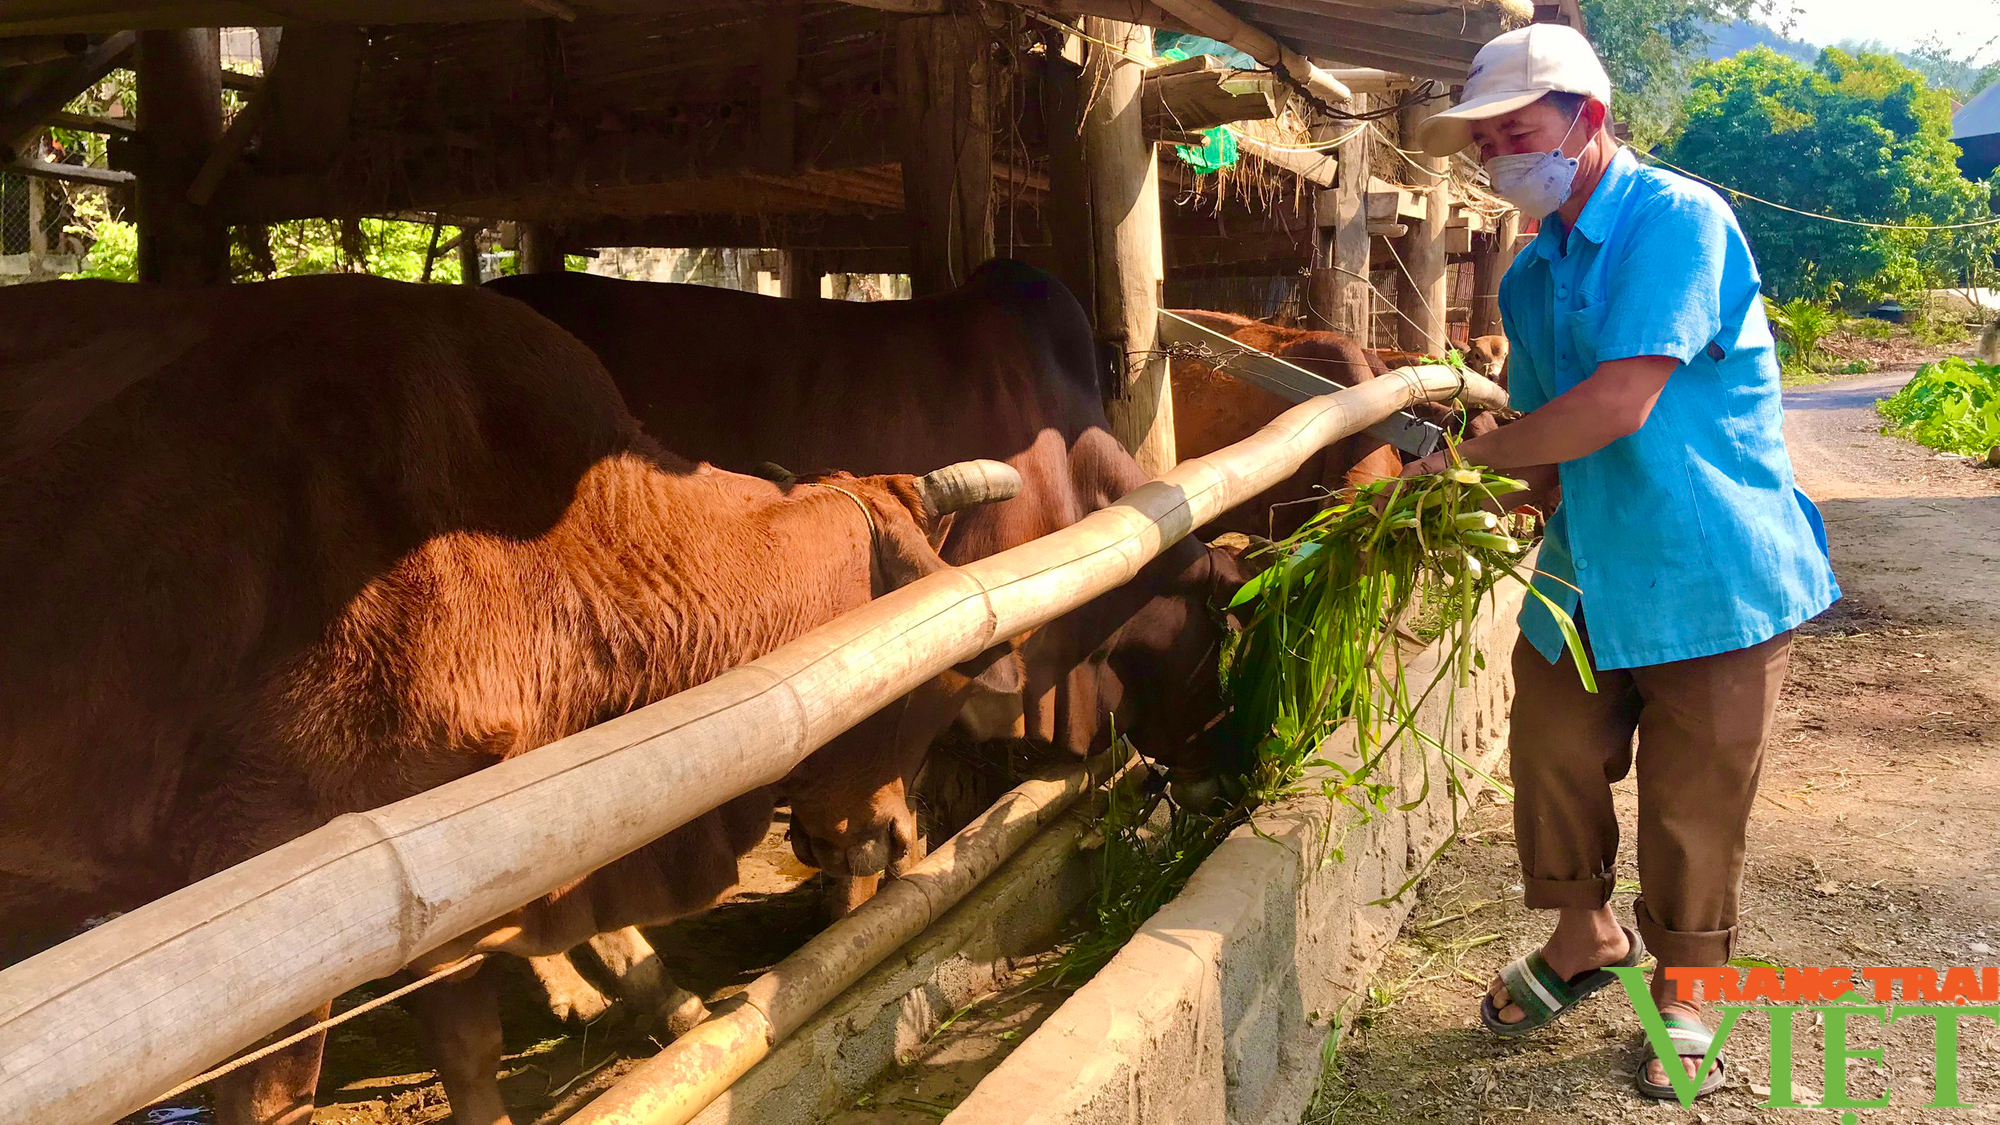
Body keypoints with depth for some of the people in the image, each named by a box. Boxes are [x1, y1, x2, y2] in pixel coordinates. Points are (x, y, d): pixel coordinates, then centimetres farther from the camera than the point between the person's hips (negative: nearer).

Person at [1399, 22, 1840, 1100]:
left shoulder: (1678, 220, -18)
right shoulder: (1533, 271, 8)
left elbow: (1617, 405, -27)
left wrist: (1467, 454, -17)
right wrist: (1550, 500, -10)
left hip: (1710, 577, -6)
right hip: (1583, 574, 7)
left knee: (1691, 807, 5)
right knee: (1553, 757, 11)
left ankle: (1683, 992, 28)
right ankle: (1584, 936, 38)